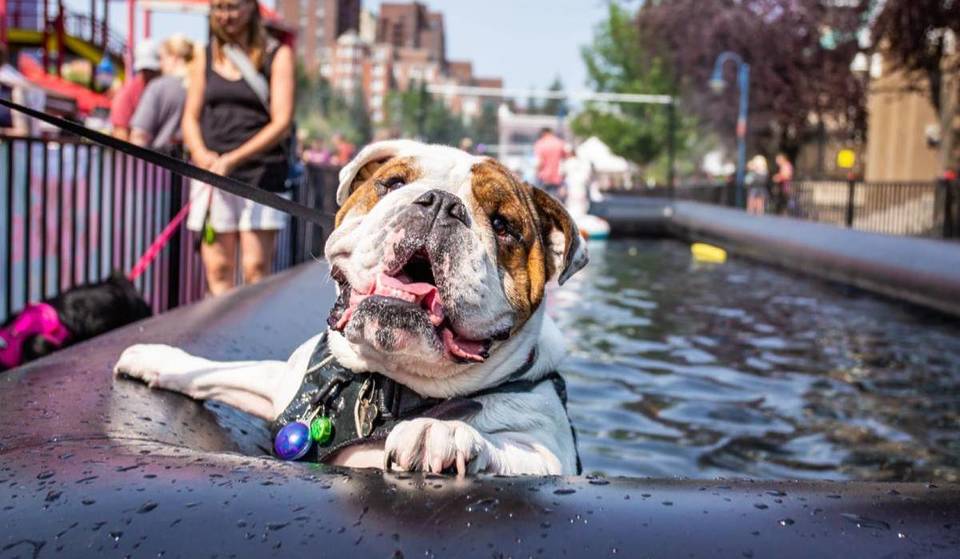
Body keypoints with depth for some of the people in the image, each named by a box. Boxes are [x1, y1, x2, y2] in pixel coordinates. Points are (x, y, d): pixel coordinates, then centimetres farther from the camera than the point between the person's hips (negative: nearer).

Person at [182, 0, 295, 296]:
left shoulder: (277, 55, 3)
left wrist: (232, 160, -14)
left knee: (256, 268, -9)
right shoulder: (206, 57, 15)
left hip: (261, 173, -3)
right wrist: (200, 153, -6)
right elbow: (190, 117, 16)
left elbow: (281, 122, -5)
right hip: (211, 172, 3)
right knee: (217, 269, 1)